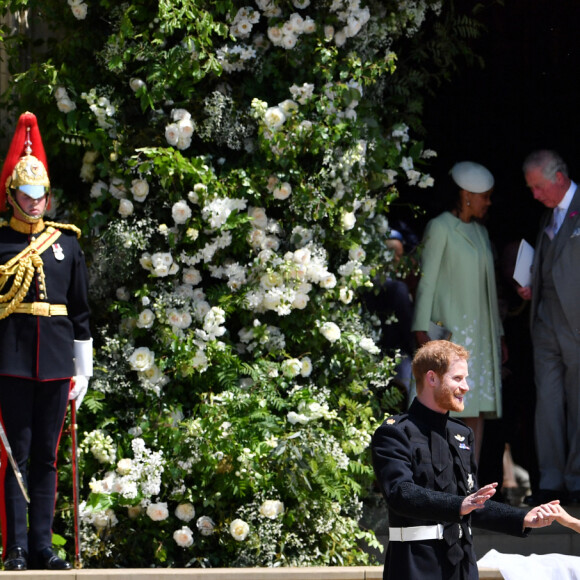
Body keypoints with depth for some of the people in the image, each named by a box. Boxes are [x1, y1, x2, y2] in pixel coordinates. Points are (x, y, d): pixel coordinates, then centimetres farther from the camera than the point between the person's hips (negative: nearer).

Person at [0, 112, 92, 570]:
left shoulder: (66, 243, 12)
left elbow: (81, 313, 14)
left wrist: (82, 370, 11)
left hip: (55, 362, 3)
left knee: (47, 457, 6)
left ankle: (43, 548, 10)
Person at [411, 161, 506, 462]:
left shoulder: (480, 232, 18)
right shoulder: (440, 228, -4)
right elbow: (426, 280, -8)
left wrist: (498, 334, 19)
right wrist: (421, 328, -15)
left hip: (480, 332, 7)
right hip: (450, 329, -7)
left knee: (477, 411, 2)